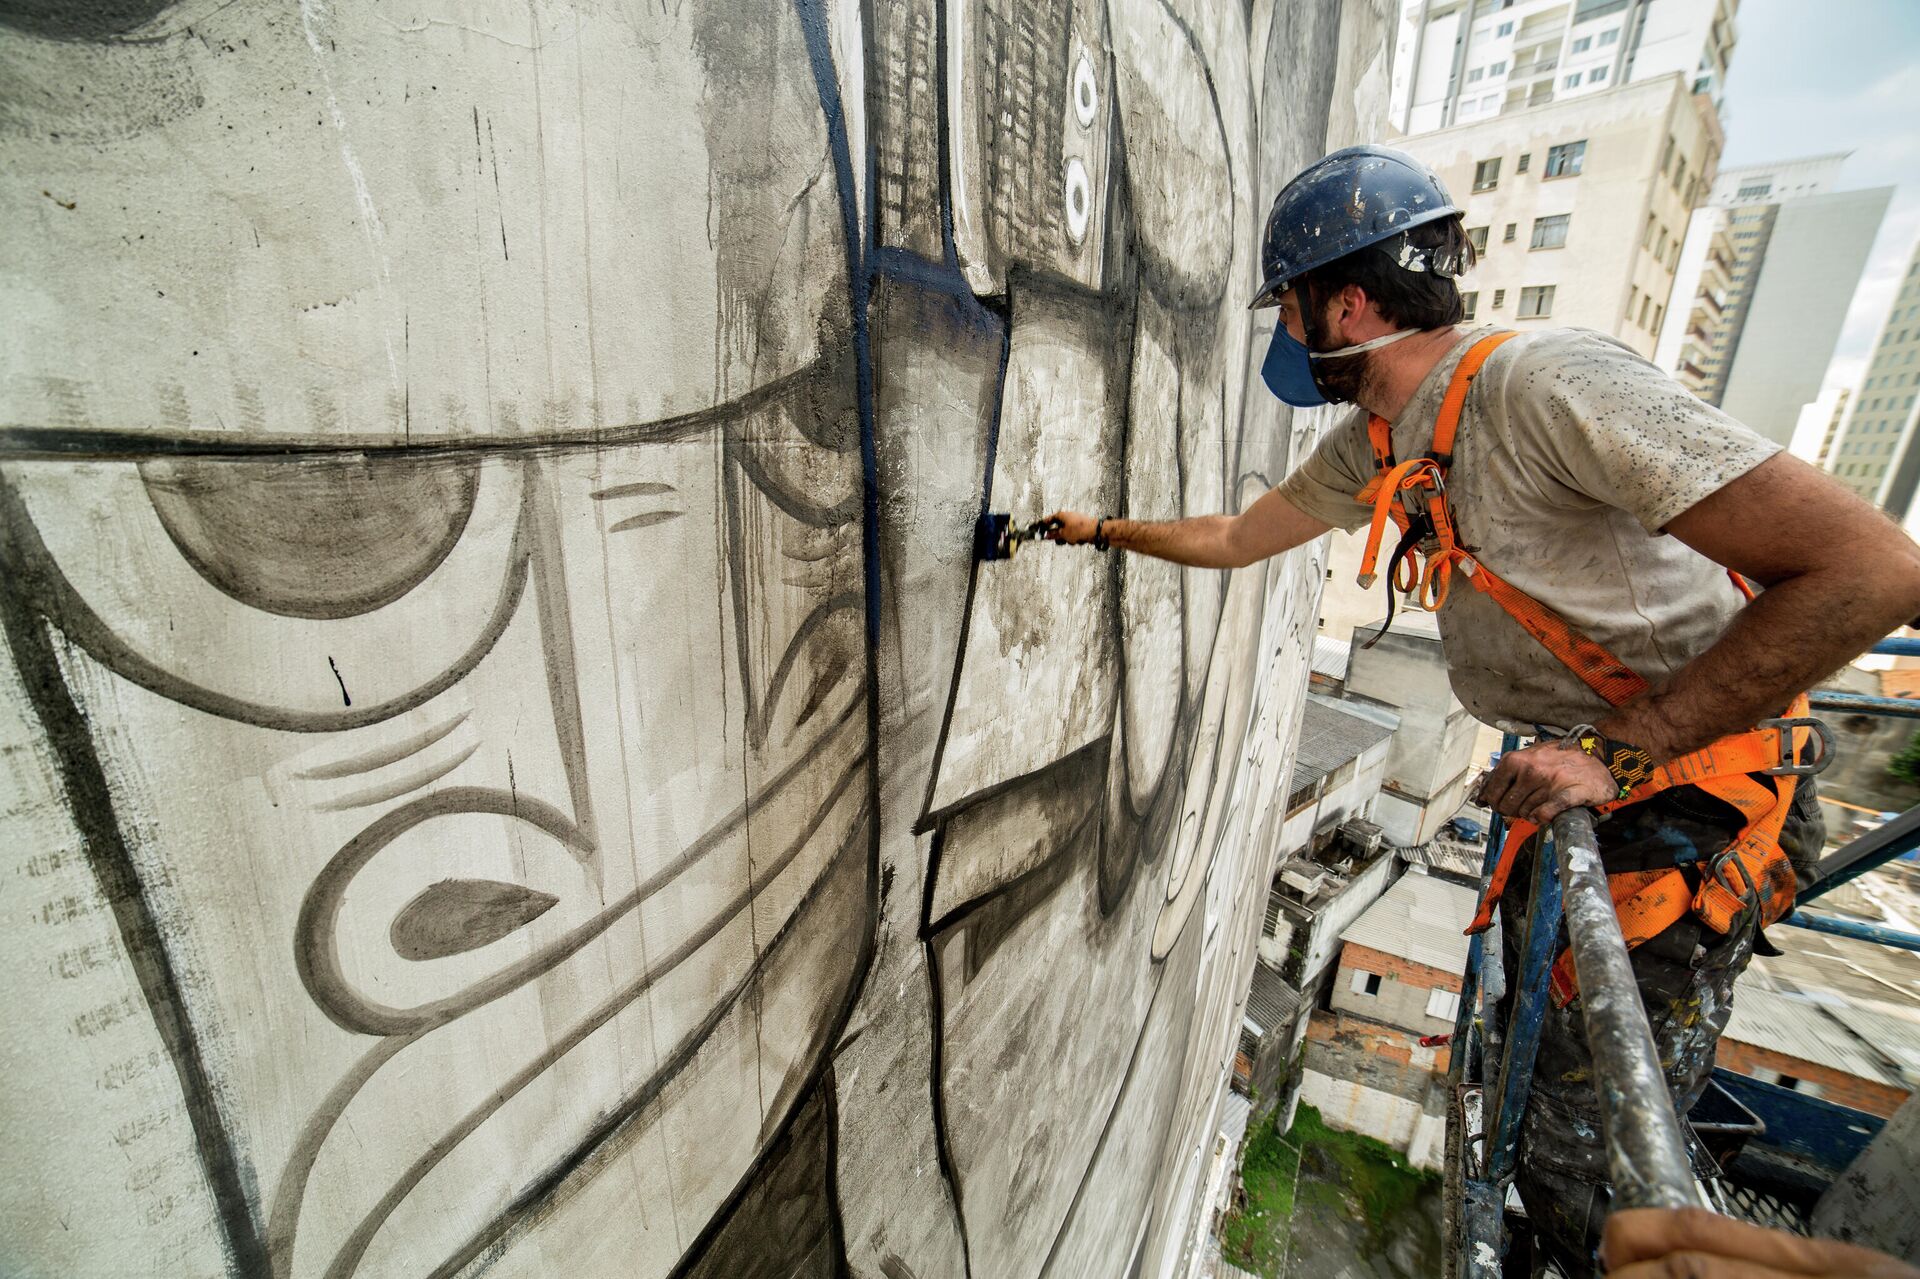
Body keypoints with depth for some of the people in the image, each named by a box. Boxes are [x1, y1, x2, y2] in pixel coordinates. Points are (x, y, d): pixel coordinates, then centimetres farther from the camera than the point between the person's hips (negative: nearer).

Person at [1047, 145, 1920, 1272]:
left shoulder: (1544, 384, -27)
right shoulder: (1374, 446, 0)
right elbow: (1238, 537, 13)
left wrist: (1620, 749, -27)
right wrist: (1104, 529, 18)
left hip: (1696, 789, -8)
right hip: (1587, 770, 9)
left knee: (1587, 1158, -1)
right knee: (1533, 1030, 26)